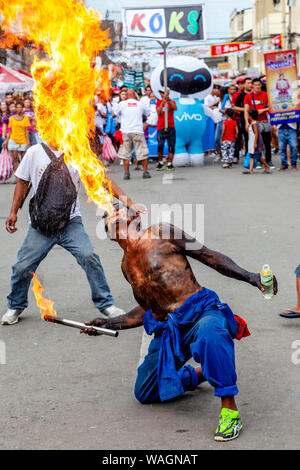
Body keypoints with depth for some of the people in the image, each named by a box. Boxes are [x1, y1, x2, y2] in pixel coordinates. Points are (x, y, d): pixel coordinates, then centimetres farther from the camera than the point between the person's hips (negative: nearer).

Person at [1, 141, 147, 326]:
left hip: (71, 222, -1)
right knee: (23, 266, -2)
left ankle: (106, 304, -2)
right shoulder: (35, 153, 2)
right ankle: (16, 306, 25)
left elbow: (102, 179, -5)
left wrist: (128, 202, -13)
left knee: (89, 257, -18)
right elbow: (23, 182, 12)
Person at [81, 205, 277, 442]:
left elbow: (209, 256, -1)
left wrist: (250, 277, -10)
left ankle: (229, 409, -31)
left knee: (211, 332, -43)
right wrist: (110, 324, 18)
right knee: (145, 394, 11)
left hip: (199, 311, -7)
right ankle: (200, 373, 32)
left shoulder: (161, 234, 0)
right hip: (167, 331, 8)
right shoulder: (127, 264, 19)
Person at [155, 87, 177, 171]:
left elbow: (175, 108, -13)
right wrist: (163, 102, -14)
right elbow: (158, 112, -5)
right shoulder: (159, 102, 10)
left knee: (171, 146, -2)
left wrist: (169, 100, -24)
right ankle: (160, 162, 8)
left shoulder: (172, 102, 8)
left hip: (170, 127, 0)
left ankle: (169, 163, 5)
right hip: (161, 127, 0)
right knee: (160, 145, -9)